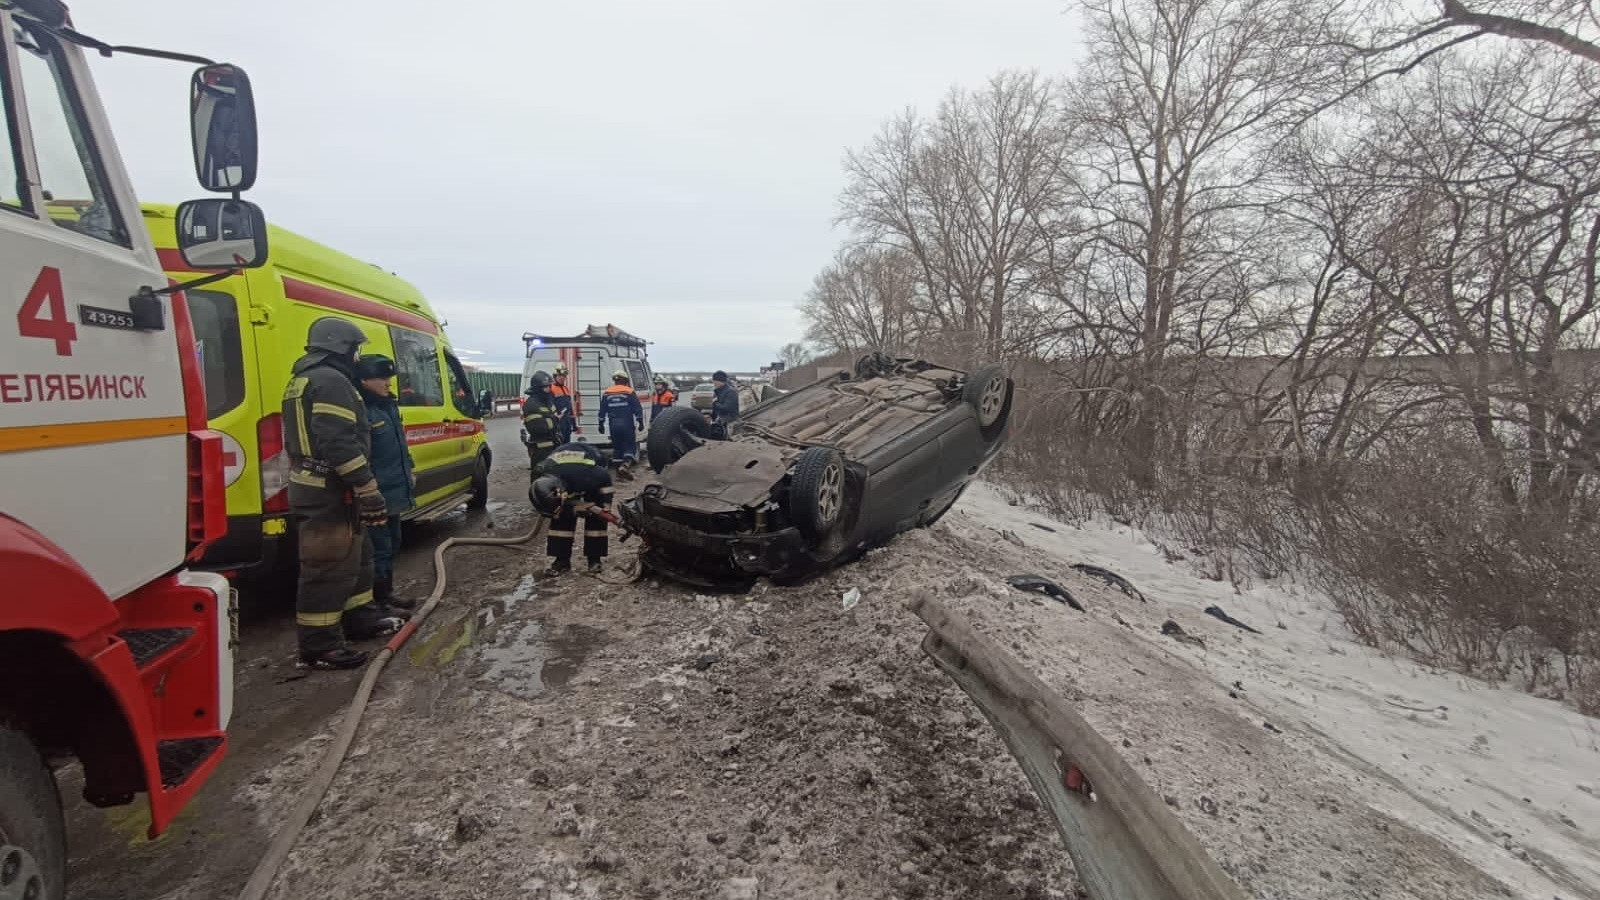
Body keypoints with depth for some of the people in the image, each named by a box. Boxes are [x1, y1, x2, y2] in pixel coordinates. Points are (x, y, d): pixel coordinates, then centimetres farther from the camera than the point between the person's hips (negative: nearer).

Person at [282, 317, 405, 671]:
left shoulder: (302, 380, 19)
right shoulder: (331, 382, -16)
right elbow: (340, 445, -25)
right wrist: (369, 491, -23)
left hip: (311, 487, 11)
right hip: (329, 491, -11)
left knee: (354, 557, 21)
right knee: (329, 568, -5)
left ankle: (361, 619, 32)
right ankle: (318, 647, 1)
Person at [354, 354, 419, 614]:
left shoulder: (388, 405, 12)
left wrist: (410, 469, 21)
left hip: (394, 490, 10)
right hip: (378, 494, -10)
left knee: (392, 543, 18)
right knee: (380, 547, -3)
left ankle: (386, 593, 30)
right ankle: (377, 602, 6)